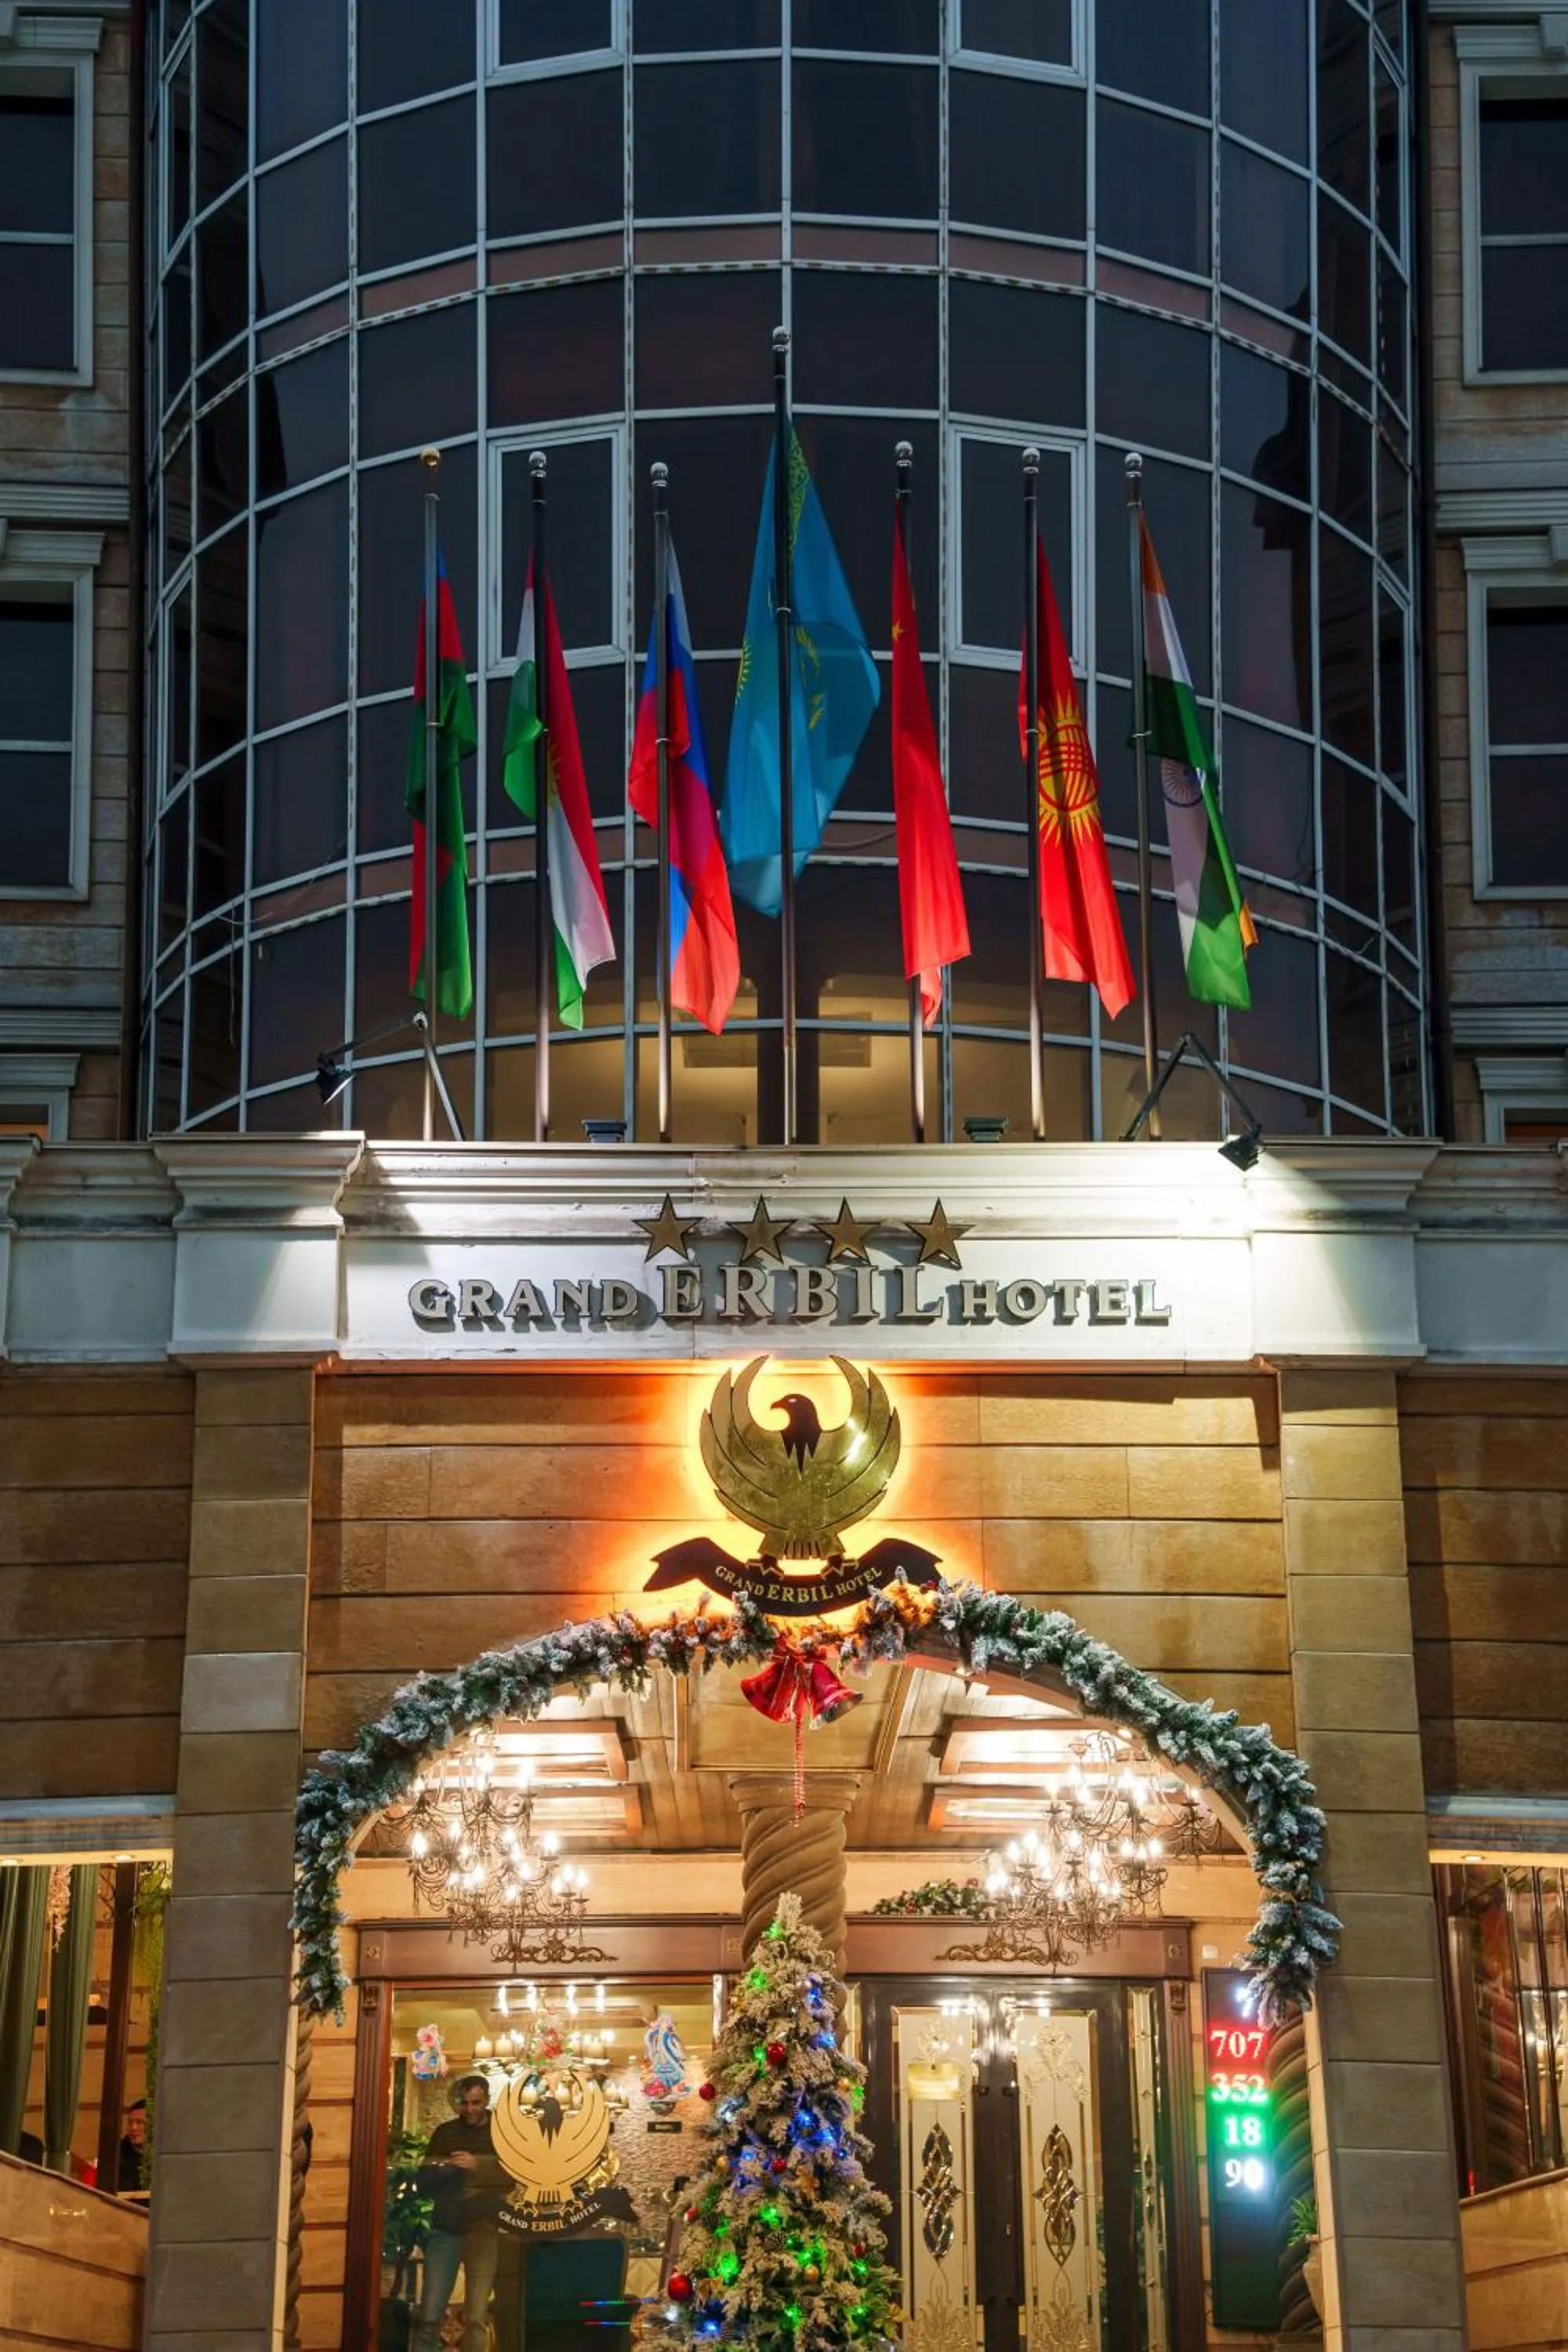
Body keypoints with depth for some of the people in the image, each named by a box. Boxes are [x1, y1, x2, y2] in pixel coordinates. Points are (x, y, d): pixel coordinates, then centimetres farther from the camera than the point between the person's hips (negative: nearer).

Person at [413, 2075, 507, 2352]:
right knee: (430, 2316, -7)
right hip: (446, 2230, 1)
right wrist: (446, 2170, -15)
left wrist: (479, 2165, -25)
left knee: (476, 2319, -3)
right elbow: (425, 2181, 7)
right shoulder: (445, 2133, 10)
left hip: (484, 2232, -1)